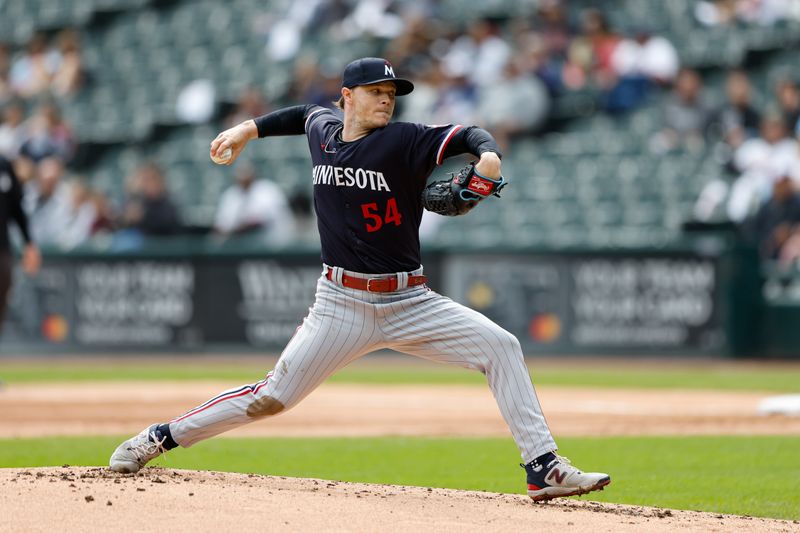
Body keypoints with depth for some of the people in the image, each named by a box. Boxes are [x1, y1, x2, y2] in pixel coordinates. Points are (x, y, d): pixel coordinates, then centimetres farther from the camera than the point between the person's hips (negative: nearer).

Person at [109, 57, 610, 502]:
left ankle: (545, 469, -16)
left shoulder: (404, 141, -6)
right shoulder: (323, 130, 5)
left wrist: (488, 155, -39)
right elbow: (307, 112, 29)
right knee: (272, 396, -3)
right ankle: (161, 438, 13)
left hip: (410, 304, -1)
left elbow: (469, 136, -19)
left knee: (501, 347, -18)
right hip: (342, 305, 1)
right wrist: (250, 129, 28)